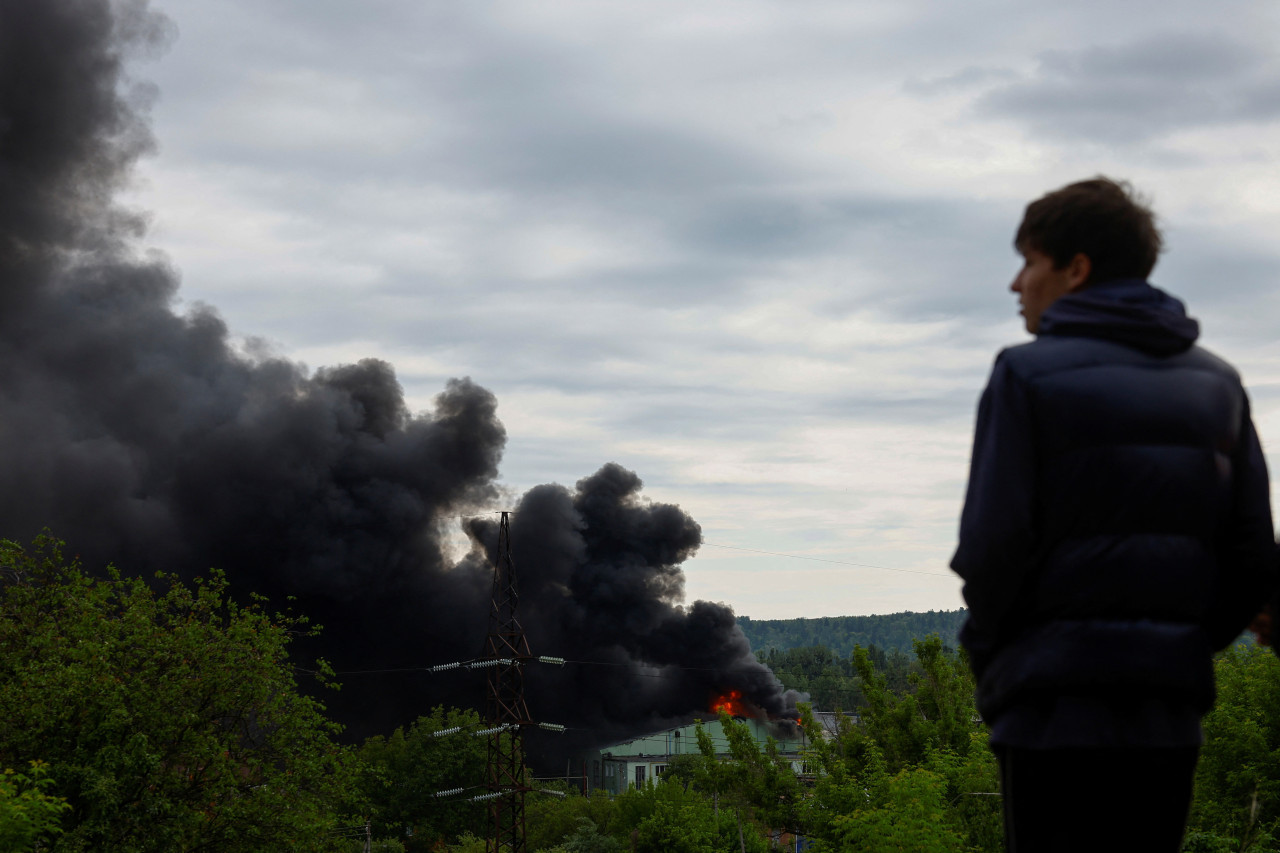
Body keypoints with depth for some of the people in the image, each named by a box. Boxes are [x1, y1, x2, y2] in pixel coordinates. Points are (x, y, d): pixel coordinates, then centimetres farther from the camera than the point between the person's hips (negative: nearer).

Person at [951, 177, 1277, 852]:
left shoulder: (1030, 373, -6)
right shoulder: (1217, 383, 13)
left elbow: (991, 547, -13)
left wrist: (987, 654, 3)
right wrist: (1184, 648, 15)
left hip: (1057, 713, -6)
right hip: (1171, 720, 6)